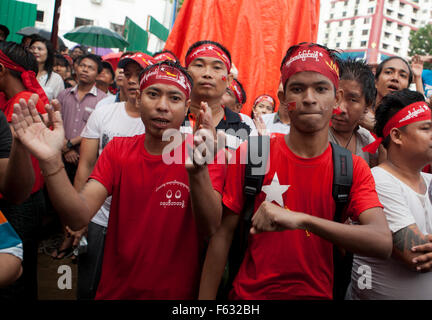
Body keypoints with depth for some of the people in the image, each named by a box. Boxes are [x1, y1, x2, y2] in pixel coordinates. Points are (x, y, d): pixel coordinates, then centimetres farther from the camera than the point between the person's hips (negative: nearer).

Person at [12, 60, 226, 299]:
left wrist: (198, 171, -47)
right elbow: (79, 218, -15)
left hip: (176, 292, -2)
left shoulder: (202, 153, -14)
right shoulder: (118, 149, -4)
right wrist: (51, 161, -31)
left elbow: (210, 229, -29)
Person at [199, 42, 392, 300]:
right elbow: (223, 234, -8)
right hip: (249, 293, -1)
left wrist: (301, 219, -34)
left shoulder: (354, 169, -7)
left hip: (319, 293, 2)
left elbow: (383, 244, -21)